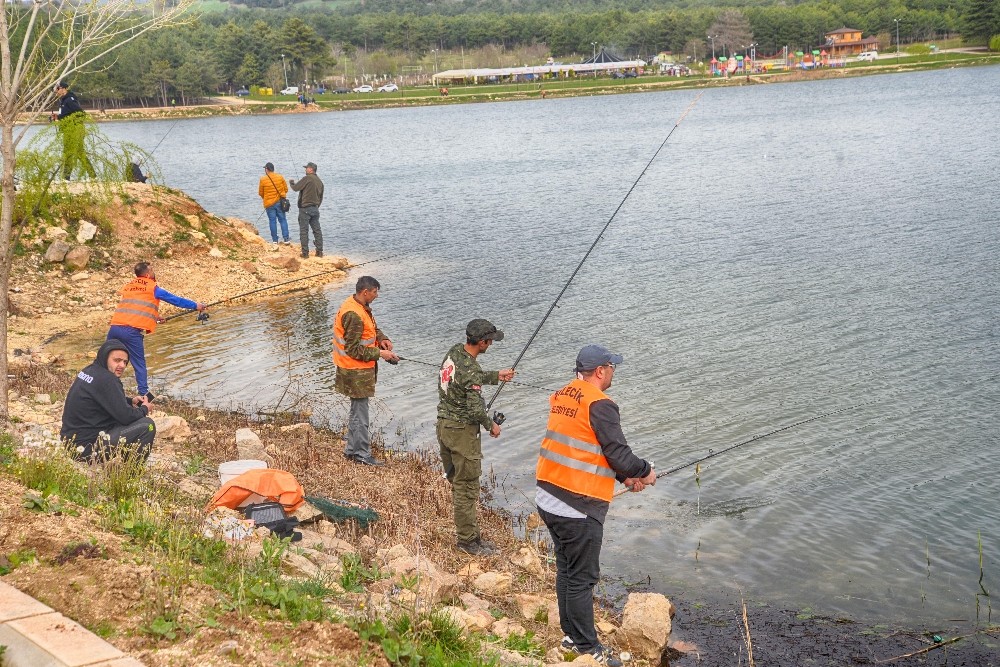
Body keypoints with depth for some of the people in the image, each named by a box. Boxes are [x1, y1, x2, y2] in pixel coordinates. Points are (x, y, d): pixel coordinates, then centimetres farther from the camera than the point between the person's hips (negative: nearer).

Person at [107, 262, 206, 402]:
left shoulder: (127, 287, 21)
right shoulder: (153, 289, 4)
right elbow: (175, 300, 12)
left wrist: (154, 318, 43)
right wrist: (195, 305, 23)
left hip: (115, 327, 5)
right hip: (132, 331, -5)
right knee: (139, 364, 4)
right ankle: (144, 394, 1)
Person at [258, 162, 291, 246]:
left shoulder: (263, 179, -9)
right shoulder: (280, 177, -3)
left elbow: (260, 193, 1)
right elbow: (286, 189, 5)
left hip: (269, 203, -2)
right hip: (280, 202, 2)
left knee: (272, 221, 5)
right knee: (283, 220, 8)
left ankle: (275, 240, 8)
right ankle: (286, 239, 4)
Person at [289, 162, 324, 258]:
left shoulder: (307, 178, -13)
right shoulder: (319, 181, 12)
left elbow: (296, 188, -9)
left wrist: (292, 183, 12)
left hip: (305, 208, -7)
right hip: (315, 208, 7)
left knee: (304, 231, -2)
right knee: (317, 230, 10)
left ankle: (305, 252, -2)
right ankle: (319, 251, 10)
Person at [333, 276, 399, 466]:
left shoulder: (361, 306, 5)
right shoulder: (353, 315, -26)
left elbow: (373, 328, 19)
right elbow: (353, 349, -25)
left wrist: (382, 339, -2)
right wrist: (379, 354, -20)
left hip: (361, 369, 10)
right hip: (356, 371, -10)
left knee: (357, 409, 19)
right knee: (360, 413, -1)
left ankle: (351, 450, 29)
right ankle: (362, 454, 8)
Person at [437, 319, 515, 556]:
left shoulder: (454, 351, 2)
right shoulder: (471, 369, -24)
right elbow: (475, 409, -23)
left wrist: (497, 376, 28)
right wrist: (491, 425, -5)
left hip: (444, 425, 9)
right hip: (462, 430, -9)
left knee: (456, 480, 17)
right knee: (467, 487, 0)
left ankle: (464, 529, 28)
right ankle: (468, 540, 7)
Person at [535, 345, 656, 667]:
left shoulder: (561, 397, 11)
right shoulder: (599, 404, -16)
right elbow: (618, 453, -16)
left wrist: (624, 476, 15)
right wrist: (645, 471, 4)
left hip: (548, 497, 9)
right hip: (578, 506, -9)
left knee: (566, 569, 19)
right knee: (582, 577, 1)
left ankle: (571, 635, 31)